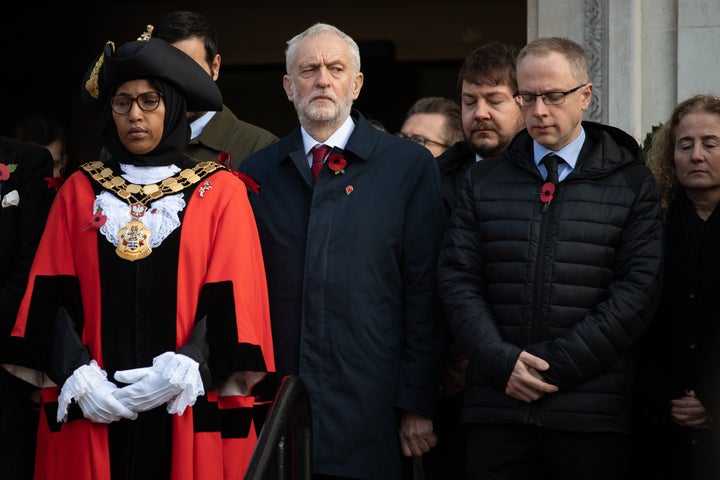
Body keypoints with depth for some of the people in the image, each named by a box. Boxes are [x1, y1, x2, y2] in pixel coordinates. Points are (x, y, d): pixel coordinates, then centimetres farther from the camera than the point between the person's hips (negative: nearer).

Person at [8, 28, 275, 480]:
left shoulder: (220, 192, 4)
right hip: (91, 411, 2)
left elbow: (232, 300, -3)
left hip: (189, 411, -1)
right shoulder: (80, 191, 10)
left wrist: (183, 369, -17)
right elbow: (53, 295, 3)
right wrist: (76, 375, -11)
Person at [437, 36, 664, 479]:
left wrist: (555, 364, -10)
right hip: (497, 407, 2)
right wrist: (501, 361, -10)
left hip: (591, 412, -2)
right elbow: (457, 279, 5)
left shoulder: (631, 184, 5)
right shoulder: (483, 182, 12)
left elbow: (639, 289, -3)